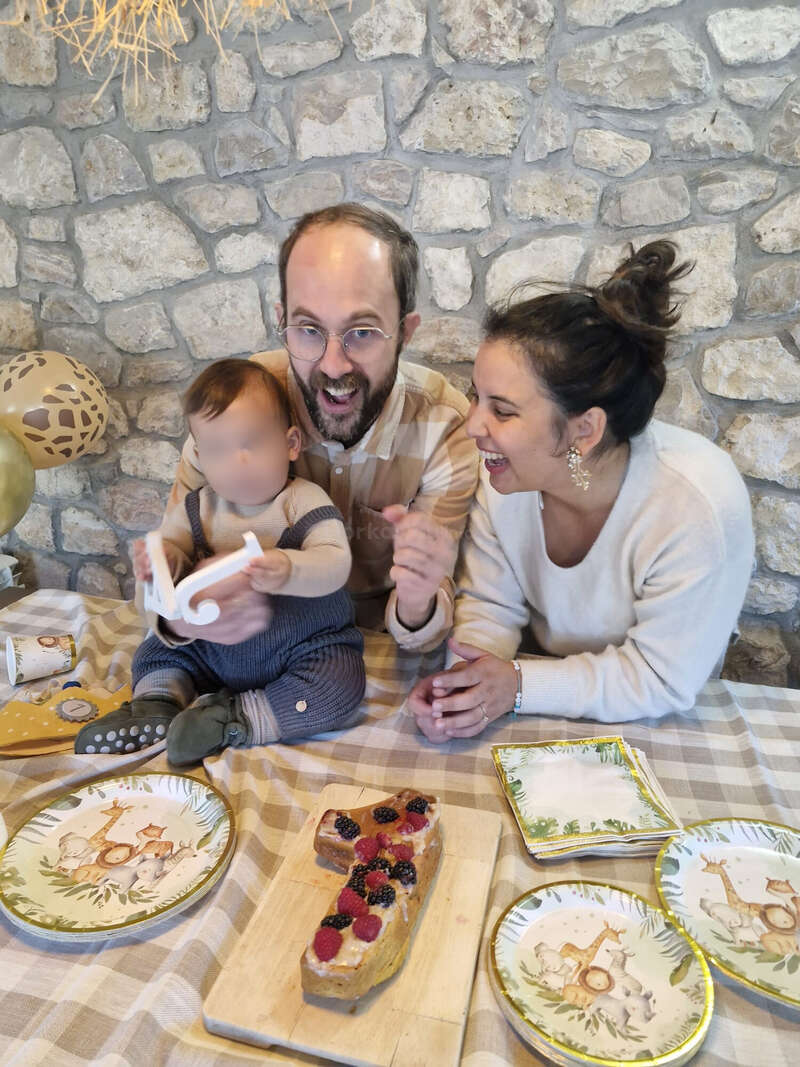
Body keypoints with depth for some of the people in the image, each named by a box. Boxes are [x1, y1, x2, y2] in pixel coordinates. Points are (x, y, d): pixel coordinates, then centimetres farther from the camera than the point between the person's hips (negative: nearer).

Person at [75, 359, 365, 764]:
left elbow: (334, 564, -27)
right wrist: (162, 559, -29)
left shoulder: (304, 502, -15)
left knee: (340, 683, -29)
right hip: (218, 647, 5)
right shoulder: (199, 508, 1)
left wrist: (287, 569, -48)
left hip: (304, 645, -4)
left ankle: (238, 719, -19)